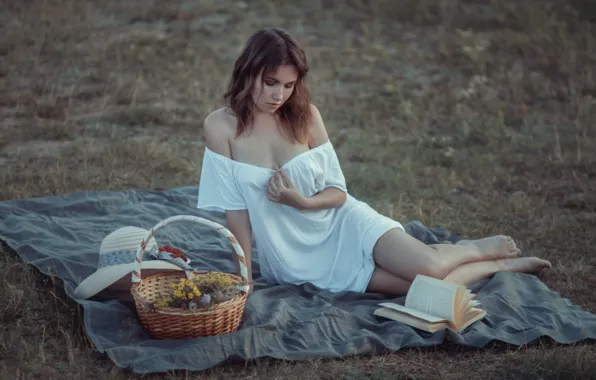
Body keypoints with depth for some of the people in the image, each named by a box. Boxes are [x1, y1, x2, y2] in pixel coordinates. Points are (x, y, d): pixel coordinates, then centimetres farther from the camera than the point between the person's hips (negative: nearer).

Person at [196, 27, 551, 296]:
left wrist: (302, 202, -22)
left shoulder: (305, 114, -7)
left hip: (343, 224, 2)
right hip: (298, 261, -2)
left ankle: (479, 249, 13)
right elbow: (235, 208, -10)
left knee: (427, 269, -23)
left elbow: (338, 191, -2)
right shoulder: (221, 126, -13)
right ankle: (502, 266, 9)